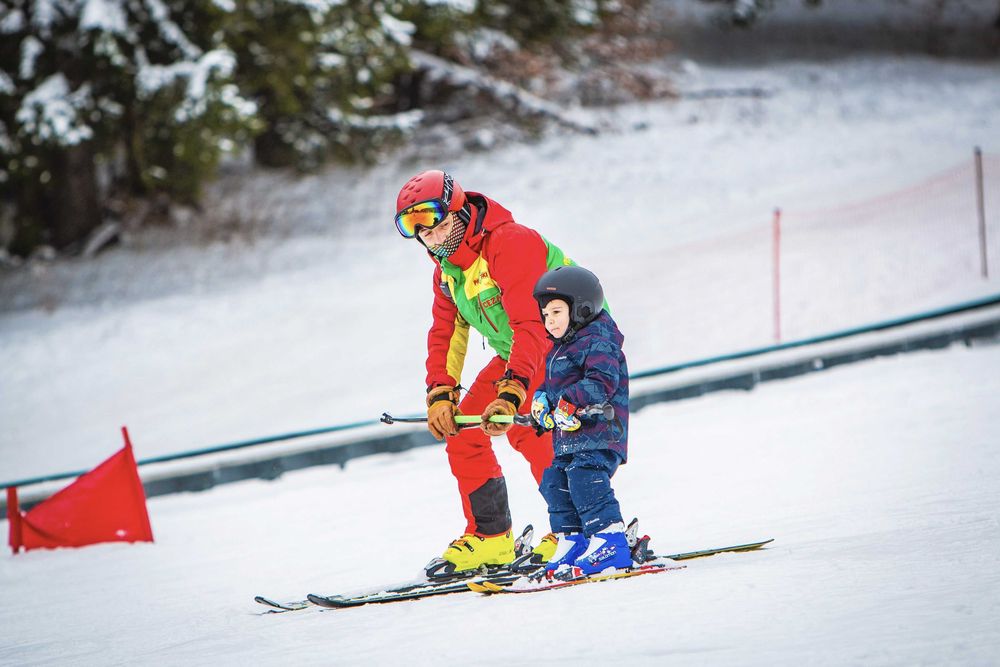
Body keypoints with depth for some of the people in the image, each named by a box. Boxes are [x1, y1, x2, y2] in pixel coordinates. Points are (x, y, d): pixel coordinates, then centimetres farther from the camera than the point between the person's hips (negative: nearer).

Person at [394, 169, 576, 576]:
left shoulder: (512, 244, -27)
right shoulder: (446, 269, 4)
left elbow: (531, 325, -36)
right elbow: (445, 334, 6)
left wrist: (512, 393, -45)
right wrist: (440, 394, -10)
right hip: (516, 355, 9)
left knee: (526, 429, -28)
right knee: (461, 427, -1)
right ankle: (489, 538, 8)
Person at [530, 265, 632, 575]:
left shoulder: (597, 342, -12)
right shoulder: (560, 349, 20)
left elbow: (602, 381, -25)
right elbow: (552, 384, 27)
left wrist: (570, 402, -32)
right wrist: (541, 400, 5)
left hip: (599, 434, -10)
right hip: (568, 438, 10)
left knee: (585, 480, -20)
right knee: (555, 483, 9)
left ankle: (609, 540, -18)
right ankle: (572, 544, 16)